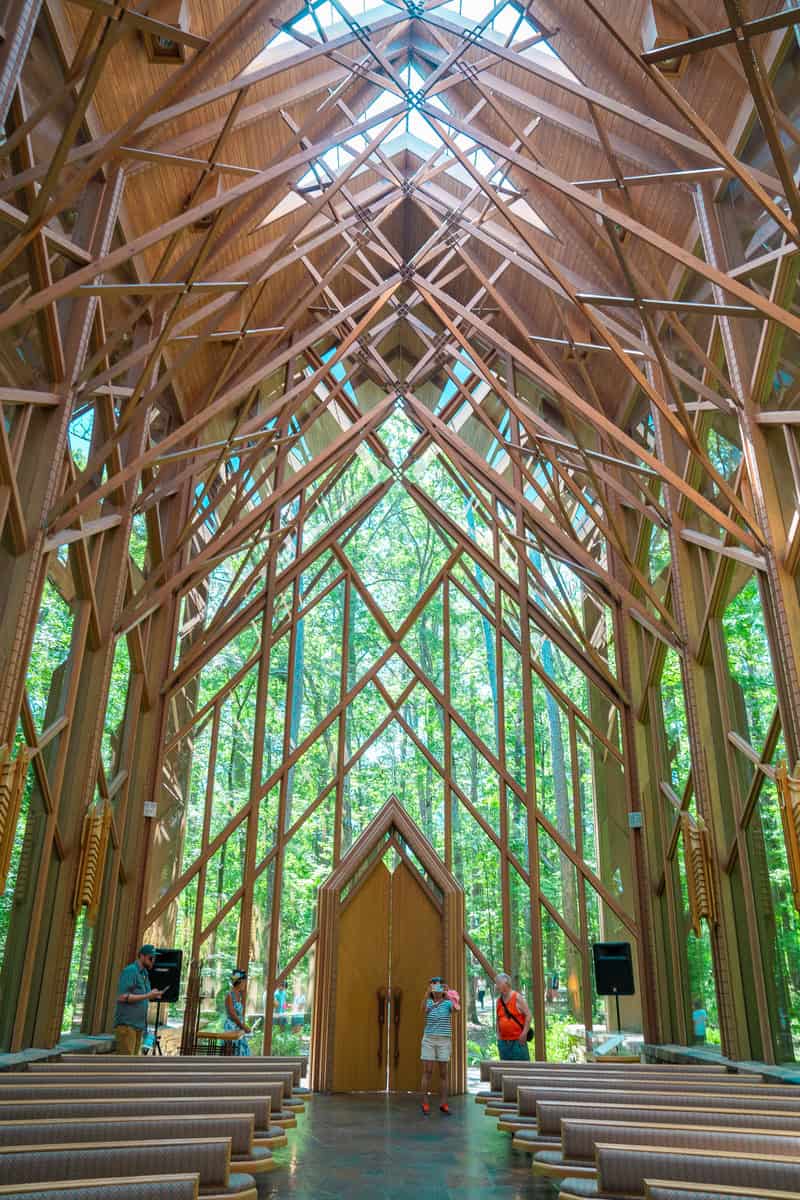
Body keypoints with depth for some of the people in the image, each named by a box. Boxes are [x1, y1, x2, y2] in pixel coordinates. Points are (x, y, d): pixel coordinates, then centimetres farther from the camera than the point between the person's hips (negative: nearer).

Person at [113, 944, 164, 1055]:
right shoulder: (130, 971, -9)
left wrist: (153, 995, 4)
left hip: (139, 1024, 8)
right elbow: (122, 997, -18)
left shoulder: (144, 974, 17)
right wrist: (147, 996, -19)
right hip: (126, 1023, -8)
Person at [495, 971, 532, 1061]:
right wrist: (498, 1035, 11)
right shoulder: (499, 999, 9)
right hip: (504, 1041, 6)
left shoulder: (517, 997, -9)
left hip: (518, 1040, -6)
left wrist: (524, 1033, -13)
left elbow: (528, 1015, -9)